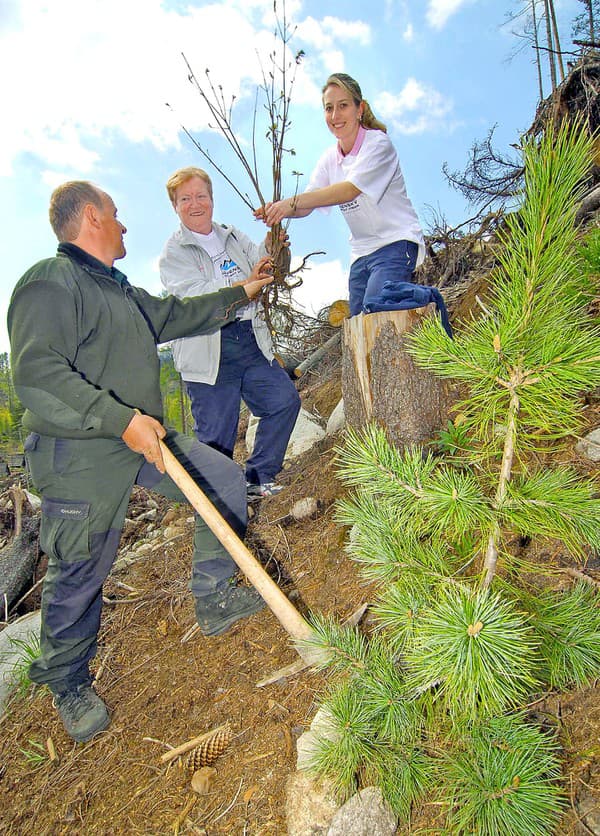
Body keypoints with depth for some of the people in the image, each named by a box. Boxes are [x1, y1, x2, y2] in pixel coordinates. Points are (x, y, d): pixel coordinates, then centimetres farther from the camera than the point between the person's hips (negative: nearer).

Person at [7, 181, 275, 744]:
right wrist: (122, 419, -28)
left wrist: (241, 292, 31)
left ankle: (214, 600, 19)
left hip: (143, 439, 9)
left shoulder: (119, 290, 17)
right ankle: (69, 685, 33)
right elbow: (36, 374, -23)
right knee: (80, 576, 5)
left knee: (226, 481, 5)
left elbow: (176, 316, 26)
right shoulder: (50, 282, -12)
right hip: (80, 457, -9)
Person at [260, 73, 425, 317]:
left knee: (374, 313, -25)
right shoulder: (330, 158, 13)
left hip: (395, 244, -6)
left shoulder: (377, 143, -7)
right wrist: (279, 210, -19)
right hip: (360, 254, 7)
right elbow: (307, 204, 3)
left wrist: (292, 202, -28)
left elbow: (350, 189, -22)